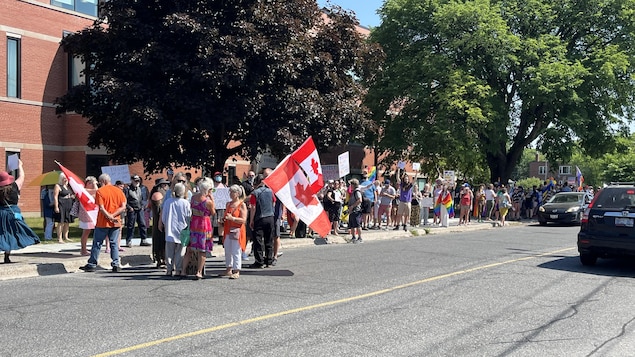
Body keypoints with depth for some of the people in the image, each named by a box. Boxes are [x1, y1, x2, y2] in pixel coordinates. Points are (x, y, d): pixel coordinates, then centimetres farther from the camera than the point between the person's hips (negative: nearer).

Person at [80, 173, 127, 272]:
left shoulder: (100, 191, -7)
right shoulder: (118, 191, 5)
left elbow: (101, 208, -16)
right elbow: (123, 207, -3)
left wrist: (109, 217, -10)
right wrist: (113, 216, -8)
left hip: (102, 223, -3)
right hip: (116, 223, 3)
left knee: (97, 243, 6)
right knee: (114, 244, 7)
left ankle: (92, 264, 13)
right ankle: (116, 265, 3)